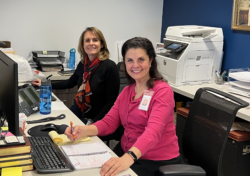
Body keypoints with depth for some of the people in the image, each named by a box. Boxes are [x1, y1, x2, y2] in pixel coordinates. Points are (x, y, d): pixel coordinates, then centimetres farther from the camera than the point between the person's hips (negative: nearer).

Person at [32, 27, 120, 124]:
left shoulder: (110, 67, -15)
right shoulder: (83, 64, 5)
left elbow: (111, 103, -16)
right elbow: (70, 83, 24)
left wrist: (93, 124, -23)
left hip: (94, 118, -6)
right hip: (78, 111, 6)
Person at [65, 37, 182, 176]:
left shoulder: (162, 91, -14)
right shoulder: (127, 91, 11)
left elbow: (153, 131, -28)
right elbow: (109, 122, 2)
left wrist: (128, 158, -45)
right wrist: (84, 130, -18)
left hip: (158, 162, -6)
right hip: (125, 153, 6)